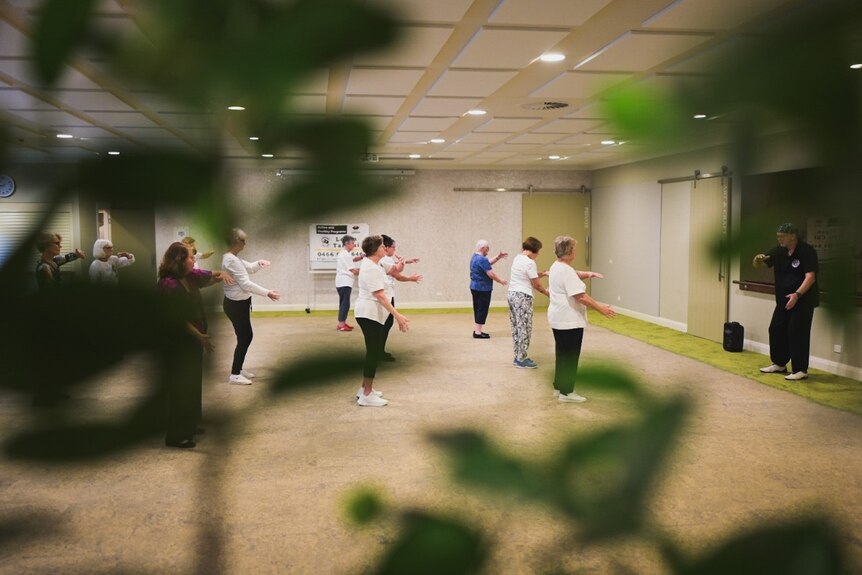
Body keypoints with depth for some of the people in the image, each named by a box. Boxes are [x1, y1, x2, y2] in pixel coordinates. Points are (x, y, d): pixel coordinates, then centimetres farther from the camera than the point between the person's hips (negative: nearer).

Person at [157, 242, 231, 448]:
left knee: (193, 383, 19)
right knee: (180, 387, -2)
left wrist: (221, 274, -5)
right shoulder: (168, 285, -22)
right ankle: (176, 435, 6)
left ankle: (190, 424, 33)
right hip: (179, 342, -9)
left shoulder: (191, 276, 3)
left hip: (193, 339, 9)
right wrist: (200, 336, -23)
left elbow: (211, 277, 19)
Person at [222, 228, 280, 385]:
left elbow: (250, 268, 20)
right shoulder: (231, 260, -23)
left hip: (239, 303, 10)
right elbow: (246, 284, -25)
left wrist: (259, 263, -3)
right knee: (244, 338, -2)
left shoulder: (234, 258, 9)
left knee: (247, 336, 17)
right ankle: (234, 375, 7)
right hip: (235, 305, -10)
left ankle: (238, 369, 29)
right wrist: (267, 292, -23)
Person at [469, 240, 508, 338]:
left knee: (478, 309, 15)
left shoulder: (475, 257, 11)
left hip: (475, 287, 10)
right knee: (482, 310, -3)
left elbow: (488, 263, 24)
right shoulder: (482, 259, -20)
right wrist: (501, 281, -7)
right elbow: (491, 274, -20)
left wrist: (498, 257, 15)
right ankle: (478, 332, -2)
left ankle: (477, 330, 21)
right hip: (482, 289, -10)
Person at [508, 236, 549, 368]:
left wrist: (542, 273, 13)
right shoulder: (530, 262, -16)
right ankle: (521, 359, 3)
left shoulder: (517, 258, 11)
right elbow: (536, 284, -10)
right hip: (523, 297, -9)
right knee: (524, 328, -2)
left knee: (517, 327, 12)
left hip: (512, 294, 9)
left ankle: (518, 357, 17)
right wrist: (547, 293, 5)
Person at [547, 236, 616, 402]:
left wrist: (588, 274, 5)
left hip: (559, 318, 10)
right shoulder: (566, 271, -22)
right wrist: (600, 308, -20)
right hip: (569, 320, -10)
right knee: (570, 356, -1)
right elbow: (580, 296, -26)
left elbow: (575, 276, 24)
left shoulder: (556, 266, 10)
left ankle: (559, 387, 23)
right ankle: (566, 392, 4)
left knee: (562, 354, 17)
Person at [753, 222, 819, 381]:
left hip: (803, 299, -7)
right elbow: (758, 265, 9)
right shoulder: (778, 251, 4)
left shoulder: (807, 252, -15)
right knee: (776, 329, 9)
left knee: (796, 332, -11)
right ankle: (779, 364, 24)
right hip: (784, 299, 7)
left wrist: (797, 295, -35)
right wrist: (758, 259, -16)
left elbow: (810, 277, -22)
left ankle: (800, 370, -4)